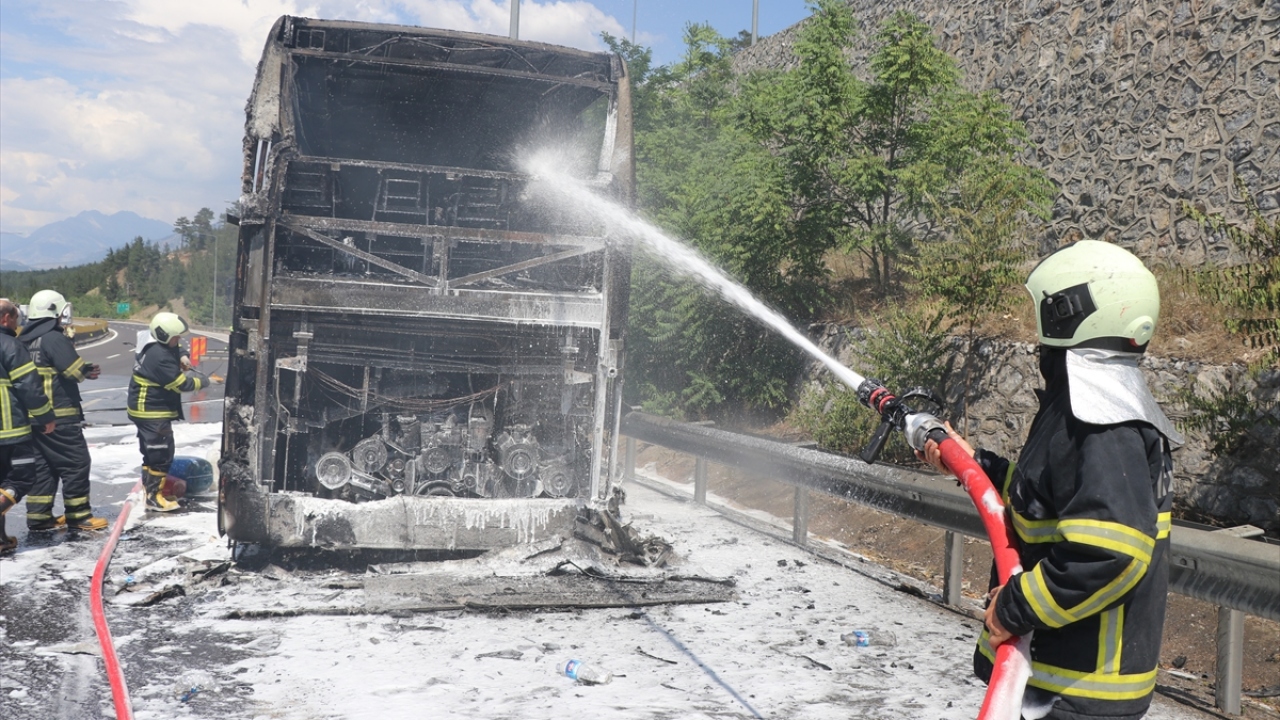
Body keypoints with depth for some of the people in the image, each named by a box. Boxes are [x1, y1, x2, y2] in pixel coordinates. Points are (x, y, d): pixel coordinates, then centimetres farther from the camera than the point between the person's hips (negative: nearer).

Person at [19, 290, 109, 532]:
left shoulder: (25, 340, 13)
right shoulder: (54, 338, -16)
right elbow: (77, 370, -19)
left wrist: (83, 370, 10)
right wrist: (88, 370, 5)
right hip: (59, 416, -9)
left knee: (42, 465, 14)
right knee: (76, 462, -1)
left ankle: (38, 516, 15)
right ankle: (78, 515, 3)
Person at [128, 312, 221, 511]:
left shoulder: (158, 347, 4)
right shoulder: (159, 357, -27)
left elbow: (174, 350, 28)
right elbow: (181, 384, -25)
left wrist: (182, 357, 6)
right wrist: (206, 381, -13)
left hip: (145, 407, 11)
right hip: (151, 411, -11)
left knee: (152, 451, 20)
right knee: (161, 453, -8)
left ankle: (151, 487, 32)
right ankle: (154, 497, -2)